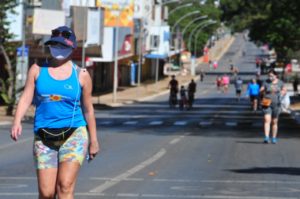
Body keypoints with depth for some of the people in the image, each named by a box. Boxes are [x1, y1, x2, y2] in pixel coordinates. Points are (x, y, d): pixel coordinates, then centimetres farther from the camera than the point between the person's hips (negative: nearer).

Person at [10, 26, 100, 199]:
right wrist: (17, 122, -17)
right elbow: (26, 98, 1)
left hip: (73, 134, -2)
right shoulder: (37, 70, 8)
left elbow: (88, 109, 10)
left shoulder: (81, 75, 4)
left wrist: (93, 140, 14)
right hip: (44, 138, 2)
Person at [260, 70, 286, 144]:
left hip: (276, 104, 2)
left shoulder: (280, 82, 2)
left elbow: (284, 90, 15)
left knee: (274, 122, 8)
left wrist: (281, 95, -2)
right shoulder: (266, 83, -4)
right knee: (267, 120, -16)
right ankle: (266, 137, -22)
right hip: (267, 104, -2)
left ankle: (274, 138, 20)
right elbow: (261, 90, 2)